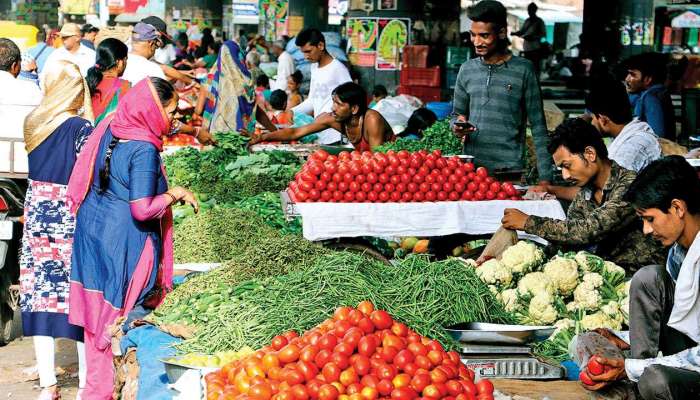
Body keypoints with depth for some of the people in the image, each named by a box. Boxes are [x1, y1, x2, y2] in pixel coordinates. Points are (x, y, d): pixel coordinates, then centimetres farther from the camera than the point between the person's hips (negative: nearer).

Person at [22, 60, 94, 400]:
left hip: (37, 211, 5)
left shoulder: (33, 123, 4)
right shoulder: (81, 127, -12)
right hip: (71, 215, -5)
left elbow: (37, 165, 11)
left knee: (40, 294, 6)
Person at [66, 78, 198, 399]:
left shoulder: (109, 129, 4)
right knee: (123, 319, 4)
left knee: (98, 312, 15)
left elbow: (81, 182, 13)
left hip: (91, 234, 8)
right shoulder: (144, 150, -19)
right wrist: (175, 194, -8)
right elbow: (142, 209, -23)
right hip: (123, 244, -8)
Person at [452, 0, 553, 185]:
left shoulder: (523, 70, -3)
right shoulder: (467, 70, 8)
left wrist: (545, 177, -8)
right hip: (471, 168, 3)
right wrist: (457, 126, -7)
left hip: (510, 169, -3)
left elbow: (538, 127, -2)